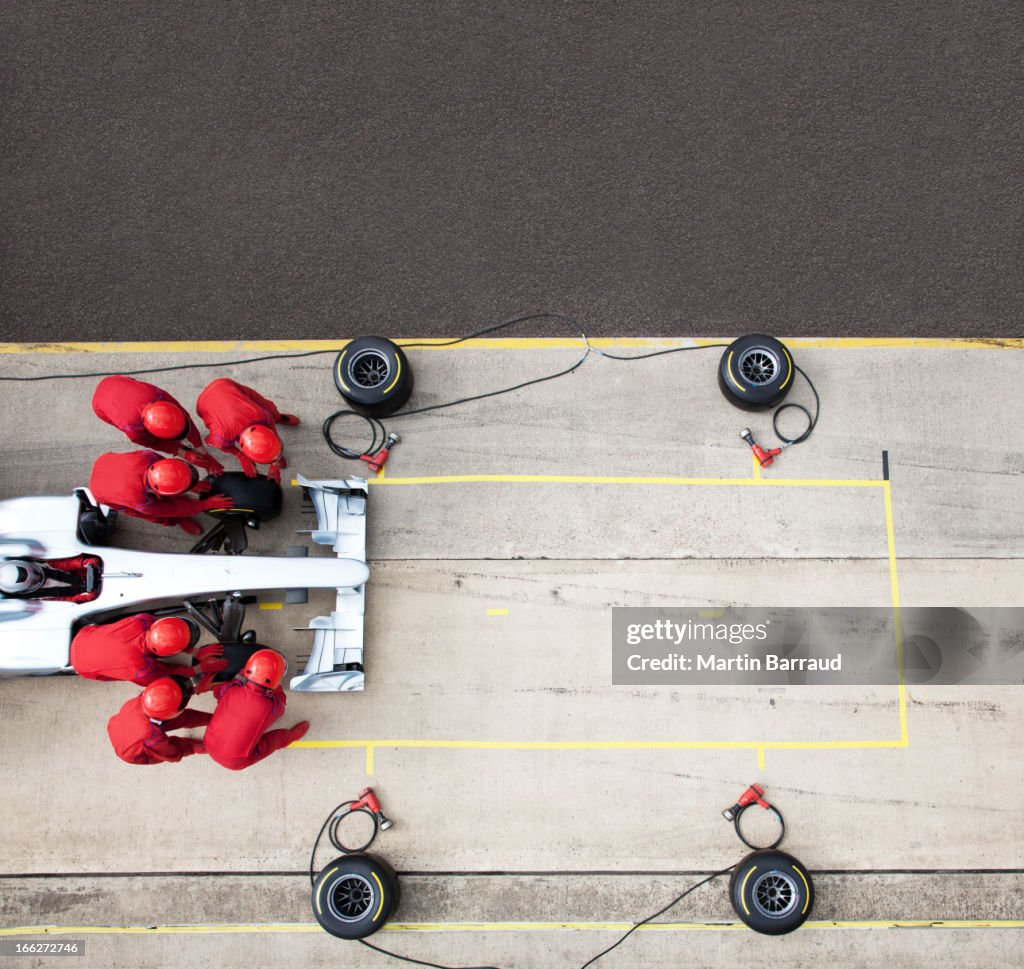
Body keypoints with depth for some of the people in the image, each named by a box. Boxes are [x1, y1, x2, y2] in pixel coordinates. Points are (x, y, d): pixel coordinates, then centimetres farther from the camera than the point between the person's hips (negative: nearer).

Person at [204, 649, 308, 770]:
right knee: (279, 736, 17)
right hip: (236, 763, -3)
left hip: (210, 748, 3)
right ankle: (290, 736, 47)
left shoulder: (229, 689, -17)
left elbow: (217, 691, 9)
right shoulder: (271, 707, -25)